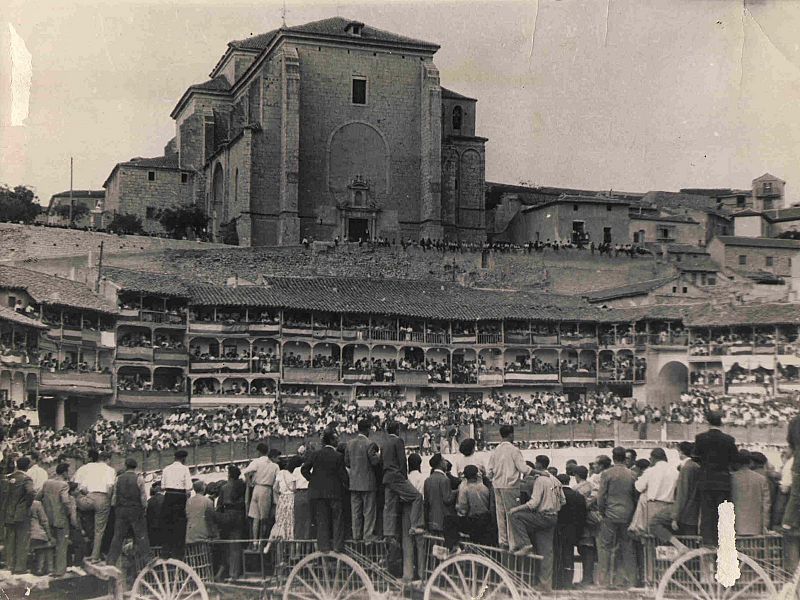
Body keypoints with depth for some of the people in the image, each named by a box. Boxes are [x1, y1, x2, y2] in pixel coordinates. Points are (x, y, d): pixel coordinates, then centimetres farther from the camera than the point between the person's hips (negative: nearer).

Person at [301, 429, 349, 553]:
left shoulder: (315, 455, 1)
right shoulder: (338, 456, -8)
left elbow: (304, 469, -1)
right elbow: (343, 474, -7)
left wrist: (312, 479, 10)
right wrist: (345, 487, 6)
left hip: (318, 491, 3)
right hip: (335, 491, -3)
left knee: (322, 519, 8)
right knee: (337, 519, 6)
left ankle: (324, 546, 7)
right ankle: (337, 546, 4)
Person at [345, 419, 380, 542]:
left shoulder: (350, 443, 4)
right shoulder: (369, 444, -14)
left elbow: (346, 462, 7)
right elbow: (374, 461, -15)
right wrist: (377, 454, 4)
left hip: (354, 483, 6)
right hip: (367, 482, -5)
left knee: (356, 511, 11)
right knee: (368, 510, 1)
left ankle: (356, 534, 15)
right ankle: (368, 535, 2)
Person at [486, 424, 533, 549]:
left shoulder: (495, 451, 6)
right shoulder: (513, 450, -11)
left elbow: (489, 471, 8)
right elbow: (523, 468, -15)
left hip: (497, 485, 6)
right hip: (509, 485, -6)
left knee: (500, 513, 10)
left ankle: (502, 540, 14)